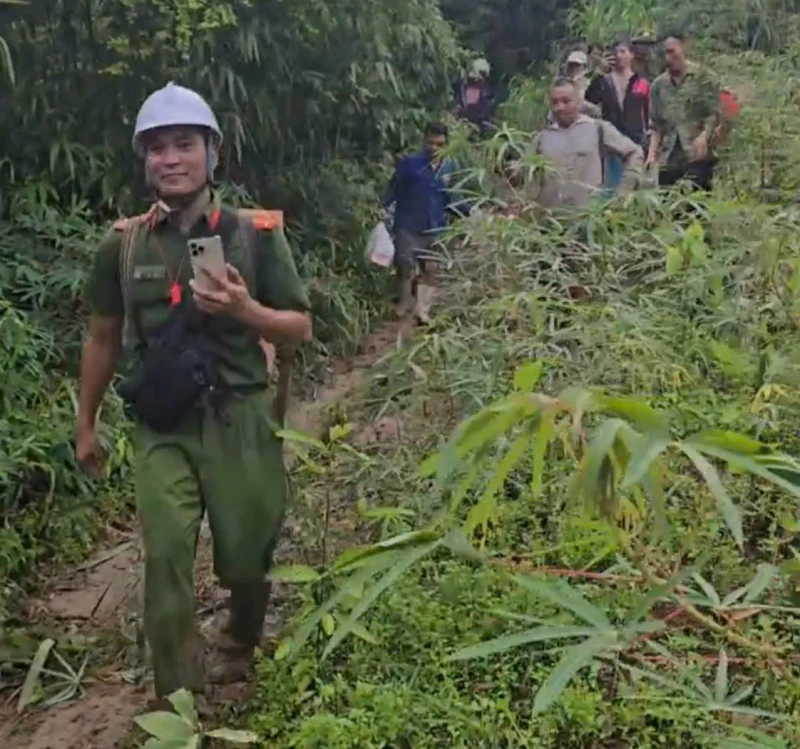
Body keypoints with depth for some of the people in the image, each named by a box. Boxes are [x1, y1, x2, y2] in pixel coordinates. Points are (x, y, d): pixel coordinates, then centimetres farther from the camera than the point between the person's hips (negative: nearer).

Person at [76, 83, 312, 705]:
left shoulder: (256, 233, -4)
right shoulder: (123, 244, 1)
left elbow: (300, 329, 0)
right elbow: (103, 338, 12)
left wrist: (245, 310, -20)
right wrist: (86, 425, 16)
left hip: (240, 420, 0)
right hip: (164, 428, 1)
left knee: (246, 559, 12)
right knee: (166, 558, -8)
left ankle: (241, 649, 43)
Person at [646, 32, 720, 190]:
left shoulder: (703, 78, 3)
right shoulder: (658, 84, 13)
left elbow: (714, 114, -3)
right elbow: (656, 124, 14)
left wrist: (703, 136, -22)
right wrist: (652, 153, 0)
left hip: (697, 156, -4)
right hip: (668, 159, 4)